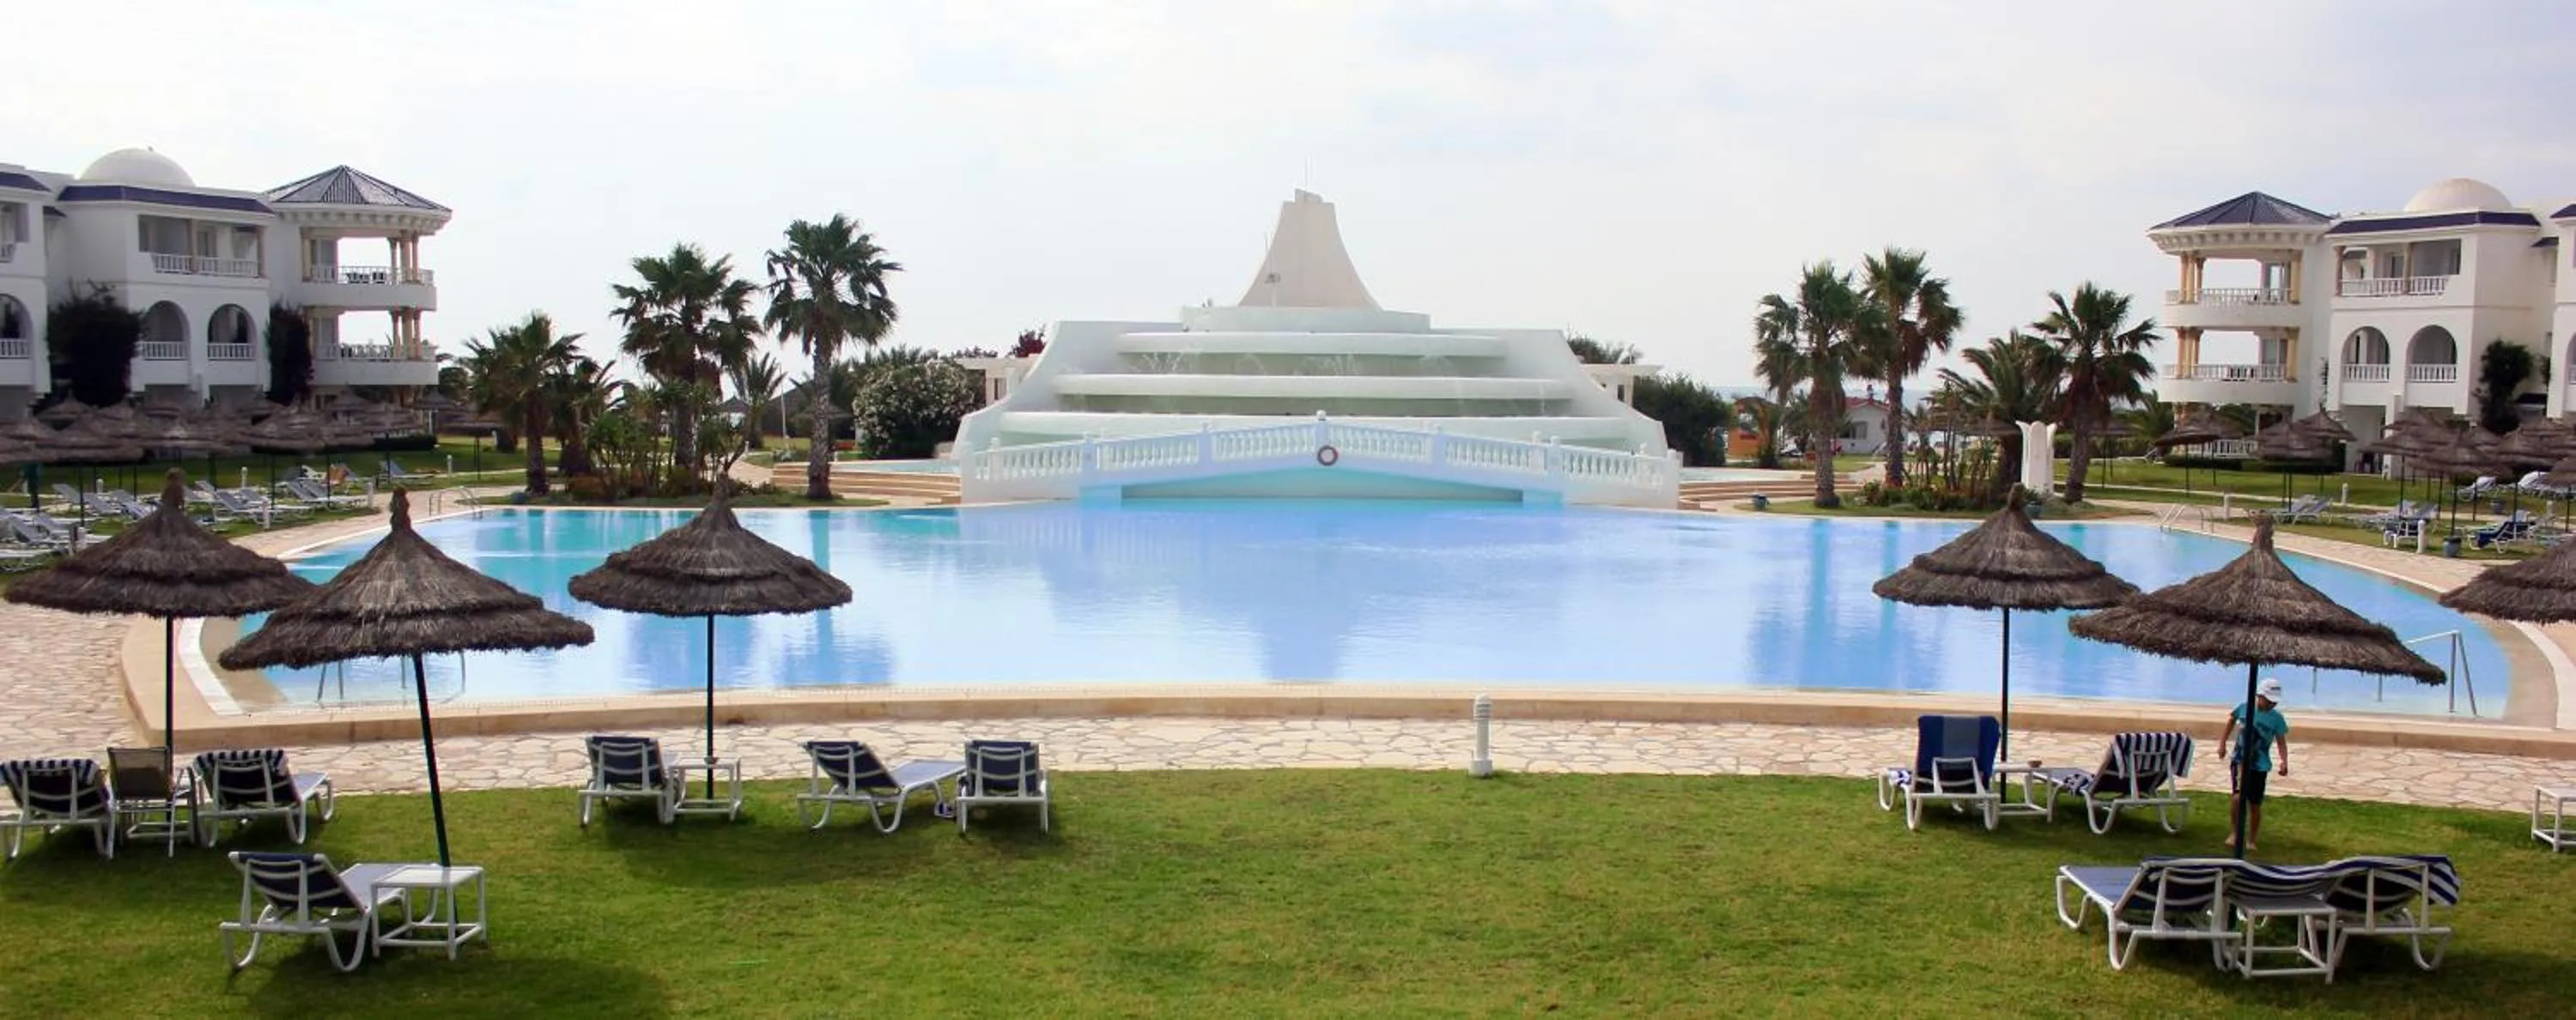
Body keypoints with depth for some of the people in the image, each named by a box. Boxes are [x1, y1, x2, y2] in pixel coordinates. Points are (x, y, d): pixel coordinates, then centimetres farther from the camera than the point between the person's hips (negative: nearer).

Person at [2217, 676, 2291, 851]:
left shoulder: (2277, 718, -3)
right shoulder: (2244, 708, -1)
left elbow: (2281, 742, -4)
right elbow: (2232, 721, 18)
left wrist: (2284, 762, -20)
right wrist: (2223, 743, 18)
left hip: (2260, 765, 1)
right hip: (2240, 759, -1)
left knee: (2255, 804, 5)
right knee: (2239, 795, -21)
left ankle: (2251, 841, 19)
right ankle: (2233, 833, -7)